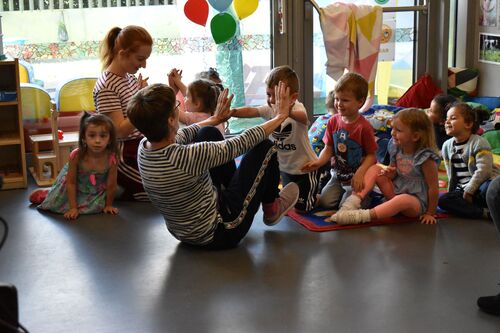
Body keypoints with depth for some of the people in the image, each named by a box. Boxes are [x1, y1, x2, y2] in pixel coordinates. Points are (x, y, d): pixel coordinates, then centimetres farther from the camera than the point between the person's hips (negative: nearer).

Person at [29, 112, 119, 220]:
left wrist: (108, 205, -6)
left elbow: (111, 185, -18)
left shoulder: (111, 159, -33)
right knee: (56, 203, 2)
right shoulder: (76, 156, -33)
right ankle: (46, 194, 40)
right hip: (75, 189, -1)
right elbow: (71, 182, -21)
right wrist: (73, 208, -20)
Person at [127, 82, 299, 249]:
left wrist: (215, 119, 26)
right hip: (218, 234, -7)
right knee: (264, 147, 1)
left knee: (208, 133, 13)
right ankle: (271, 209, 25)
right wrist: (280, 116, -8)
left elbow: (182, 135, 9)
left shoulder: (144, 147, -13)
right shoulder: (187, 156, -36)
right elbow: (243, 143, -23)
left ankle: (227, 188, 32)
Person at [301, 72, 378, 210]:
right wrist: (318, 162, -18)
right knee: (325, 202, -5)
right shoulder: (333, 121, -2)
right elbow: (328, 149, 2)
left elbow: (371, 155, -14)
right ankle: (343, 191, 23)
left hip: (356, 178, -5)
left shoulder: (363, 126, -19)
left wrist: (360, 173, -28)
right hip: (338, 175, 5)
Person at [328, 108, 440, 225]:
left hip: (417, 203, -7)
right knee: (375, 169, -6)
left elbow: (433, 188, -18)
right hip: (396, 193, 7)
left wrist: (430, 213, -13)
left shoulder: (425, 158, -23)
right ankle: (353, 201, -22)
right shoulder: (396, 148, -2)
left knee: (403, 200, -42)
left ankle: (363, 216, -45)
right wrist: (389, 173, -13)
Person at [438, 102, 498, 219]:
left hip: (482, 184, -6)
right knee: (442, 200, -23)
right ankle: (486, 213, -30)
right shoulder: (447, 146, 10)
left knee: (488, 188, -42)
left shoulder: (479, 143, -9)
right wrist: (452, 195, 12)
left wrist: (469, 191, -19)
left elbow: (483, 170, -19)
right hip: (462, 189, 6)